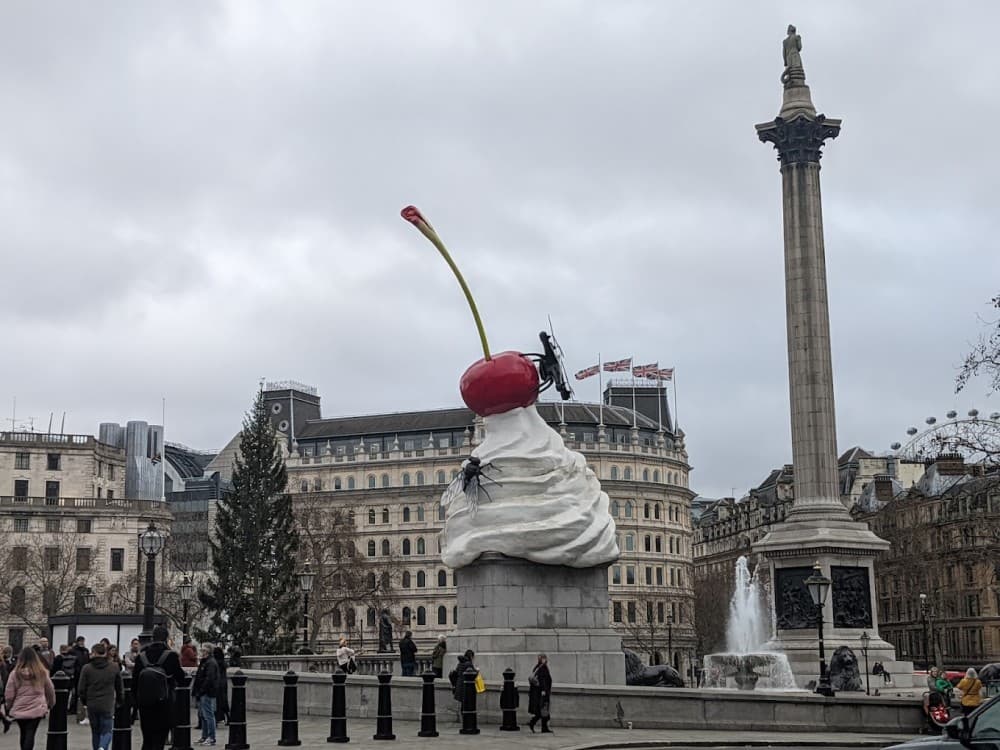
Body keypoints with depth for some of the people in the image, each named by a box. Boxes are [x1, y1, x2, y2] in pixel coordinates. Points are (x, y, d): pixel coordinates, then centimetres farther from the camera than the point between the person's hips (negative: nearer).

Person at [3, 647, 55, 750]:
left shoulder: (15, 673, -7)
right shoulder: (42, 672, -2)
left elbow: (9, 695, -5)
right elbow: (50, 691, 9)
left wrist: (9, 707, 14)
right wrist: (51, 704, 26)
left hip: (19, 710, 1)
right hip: (36, 709, -1)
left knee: (23, 734, 19)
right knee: (30, 734, -2)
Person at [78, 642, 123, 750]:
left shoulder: (87, 668, -3)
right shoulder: (114, 667, 0)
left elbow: (82, 688, -1)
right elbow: (119, 687, 8)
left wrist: (84, 701, 17)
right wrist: (119, 701, 22)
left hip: (92, 705, 1)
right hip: (108, 705, -1)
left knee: (95, 732, 16)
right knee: (107, 731, 3)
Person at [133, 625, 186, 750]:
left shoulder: (141, 655, 2)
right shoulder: (171, 655, -10)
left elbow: (134, 679, 5)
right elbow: (180, 676, -4)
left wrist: (137, 700, 14)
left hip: (144, 703, 4)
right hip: (164, 702, -4)